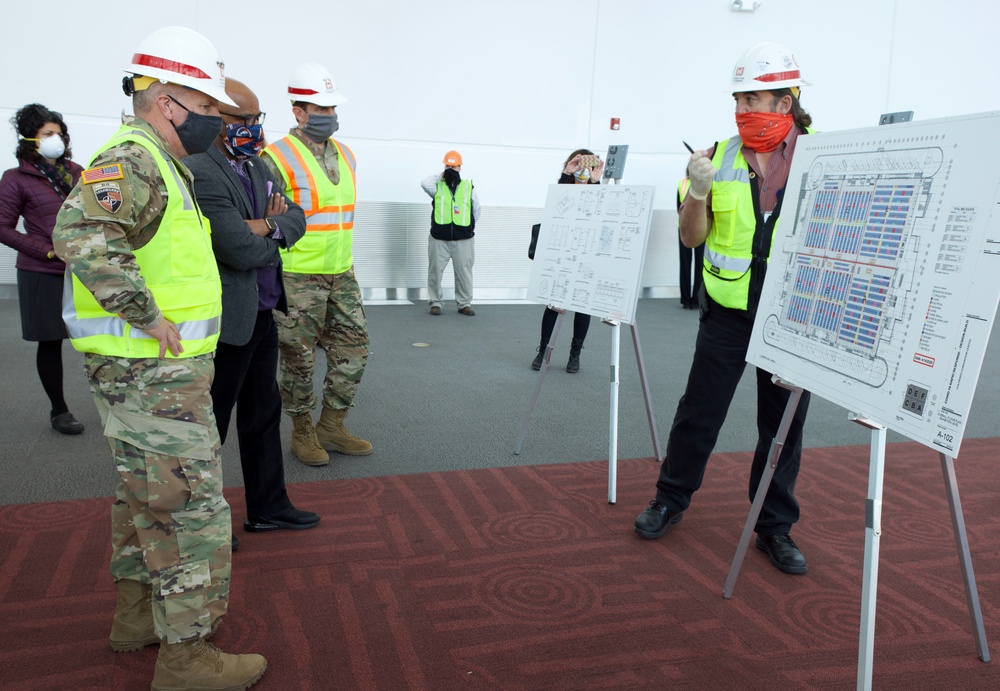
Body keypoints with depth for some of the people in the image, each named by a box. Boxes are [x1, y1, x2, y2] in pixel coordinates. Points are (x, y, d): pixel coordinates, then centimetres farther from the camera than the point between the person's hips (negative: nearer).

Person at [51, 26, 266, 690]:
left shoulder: (158, 163, 16)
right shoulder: (132, 159, -18)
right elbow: (84, 232, -35)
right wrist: (147, 316, -29)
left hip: (156, 367, 11)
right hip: (150, 371, -11)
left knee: (147, 493, 21)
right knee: (192, 505, -4)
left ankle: (138, 612, 38)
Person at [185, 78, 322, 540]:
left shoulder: (256, 165, 10)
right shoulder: (198, 173, -20)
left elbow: (297, 218, 6)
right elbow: (240, 250, -25)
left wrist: (269, 226, -16)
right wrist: (275, 228, -6)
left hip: (262, 314, 9)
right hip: (226, 322, -9)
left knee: (263, 414, 18)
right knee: (209, 425, 6)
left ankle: (268, 507, 34)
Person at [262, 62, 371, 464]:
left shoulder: (345, 156, 11)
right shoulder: (277, 159, -11)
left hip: (341, 276, 7)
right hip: (298, 278, -7)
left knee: (353, 347, 8)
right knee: (299, 358, 3)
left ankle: (331, 427, 22)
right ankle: (302, 432, 20)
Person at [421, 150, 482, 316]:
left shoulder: (469, 187, 10)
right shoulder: (437, 187, 6)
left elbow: (477, 209, 18)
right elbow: (425, 183, -15)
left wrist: (469, 225, 14)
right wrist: (440, 176, -2)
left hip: (463, 239, 1)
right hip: (439, 239, -1)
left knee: (464, 272, 5)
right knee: (435, 271, 3)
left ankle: (464, 304, 15)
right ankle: (435, 303, 14)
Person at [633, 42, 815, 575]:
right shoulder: (721, 156, 1)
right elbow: (692, 237, 1)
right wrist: (699, 190, -17)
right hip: (728, 311, 1)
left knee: (783, 424, 9)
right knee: (698, 411, 7)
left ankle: (775, 526, 24)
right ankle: (670, 500, 27)